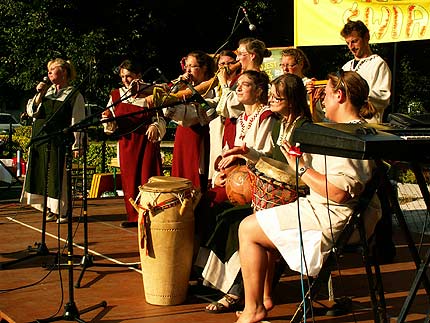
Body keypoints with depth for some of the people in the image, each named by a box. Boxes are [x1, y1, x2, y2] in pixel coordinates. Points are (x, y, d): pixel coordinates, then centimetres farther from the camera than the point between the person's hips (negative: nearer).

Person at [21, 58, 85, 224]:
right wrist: (39, 94, -2)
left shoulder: (74, 95, -1)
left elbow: (77, 122, -6)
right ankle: (50, 209, 17)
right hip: (40, 139, 6)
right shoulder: (46, 90, 15)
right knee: (43, 174, 6)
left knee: (60, 176, -4)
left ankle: (63, 211, 7)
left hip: (60, 141, -6)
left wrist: (76, 146, -11)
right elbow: (31, 112, 11)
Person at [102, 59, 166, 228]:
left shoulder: (149, 94, -1)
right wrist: (108, 118, -10)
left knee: (147, 177, -6)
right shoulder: (116, 95, 10)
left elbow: (160, 118, -2)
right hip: (126, 142, 4)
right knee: (129, 179, 5)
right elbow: (111, 126, 12)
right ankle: (133, 216, 15)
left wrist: (155, 127, -22)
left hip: (147, 141, -3)